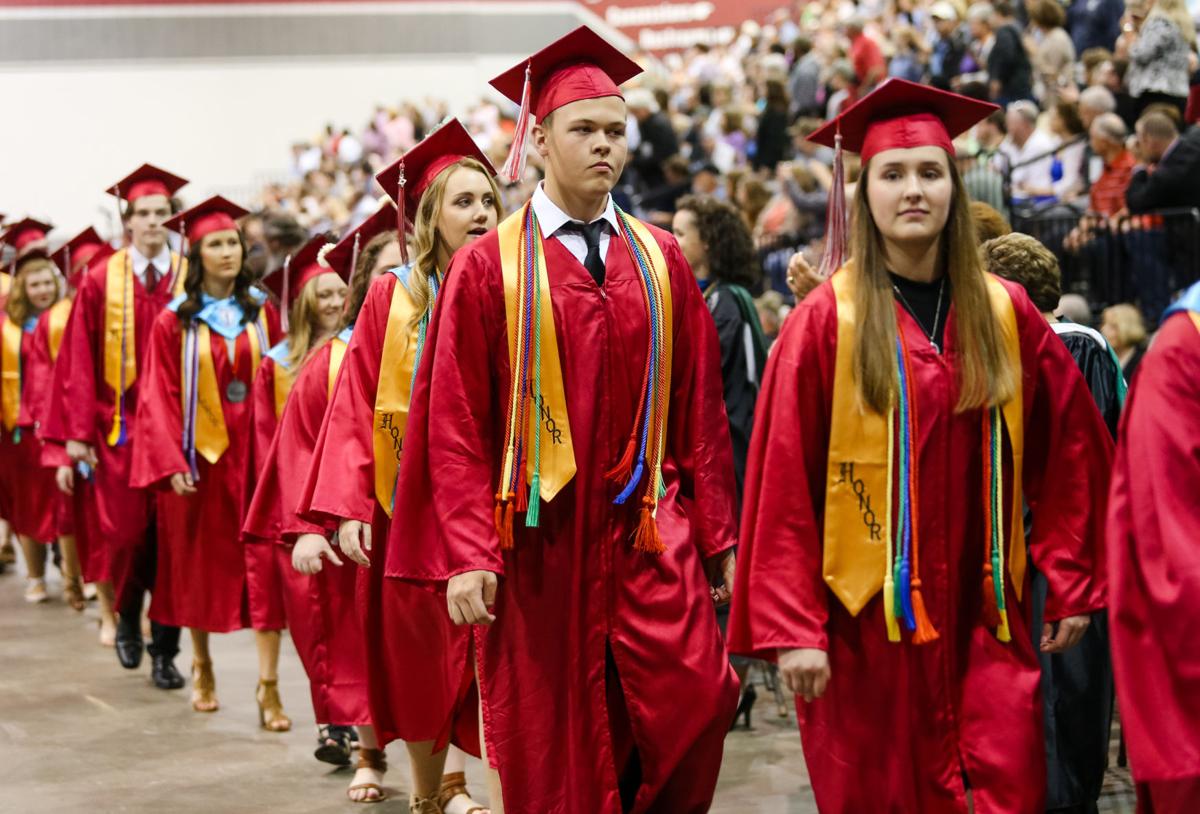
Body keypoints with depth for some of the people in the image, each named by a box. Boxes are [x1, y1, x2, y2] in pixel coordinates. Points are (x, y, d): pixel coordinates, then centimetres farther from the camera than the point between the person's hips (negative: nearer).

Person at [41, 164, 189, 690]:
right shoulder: (101, 282, 1)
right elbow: (80, 361, 0)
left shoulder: (191, 281, 2)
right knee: (127, 536, 0)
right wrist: (78, 432, -6)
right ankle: (127, 618, 29)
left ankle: (165, 648, 11)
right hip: (120, 428, 0)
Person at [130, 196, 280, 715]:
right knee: (200, 566, 10)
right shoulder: (174, 323, -2)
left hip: (256, 454, 1)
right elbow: (159, 397, -4)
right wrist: (172, 463, -12)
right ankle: (202, 668, 29)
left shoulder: (261, 314, 5)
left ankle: (269, 685, -4)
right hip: (200, 457, -1)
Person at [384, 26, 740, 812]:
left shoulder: (662, 262, 8)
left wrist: (721, 536, 4)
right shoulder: (490, 265, 0)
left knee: (695, 701, -14)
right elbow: (456, 423, -3)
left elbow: (700, 409, 8)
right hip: (539, 541, -2)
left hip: (649, 533, 2)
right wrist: (465, 556, -11)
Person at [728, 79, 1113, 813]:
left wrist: (1072, 581, 7)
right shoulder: (826, 323, -5)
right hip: (868, 622, -2)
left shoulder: (1006, 314, 4)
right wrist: (792, 628, -13)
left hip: (985, 624, 2)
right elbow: (783, 483, -8)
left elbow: (1073, 450, 11)